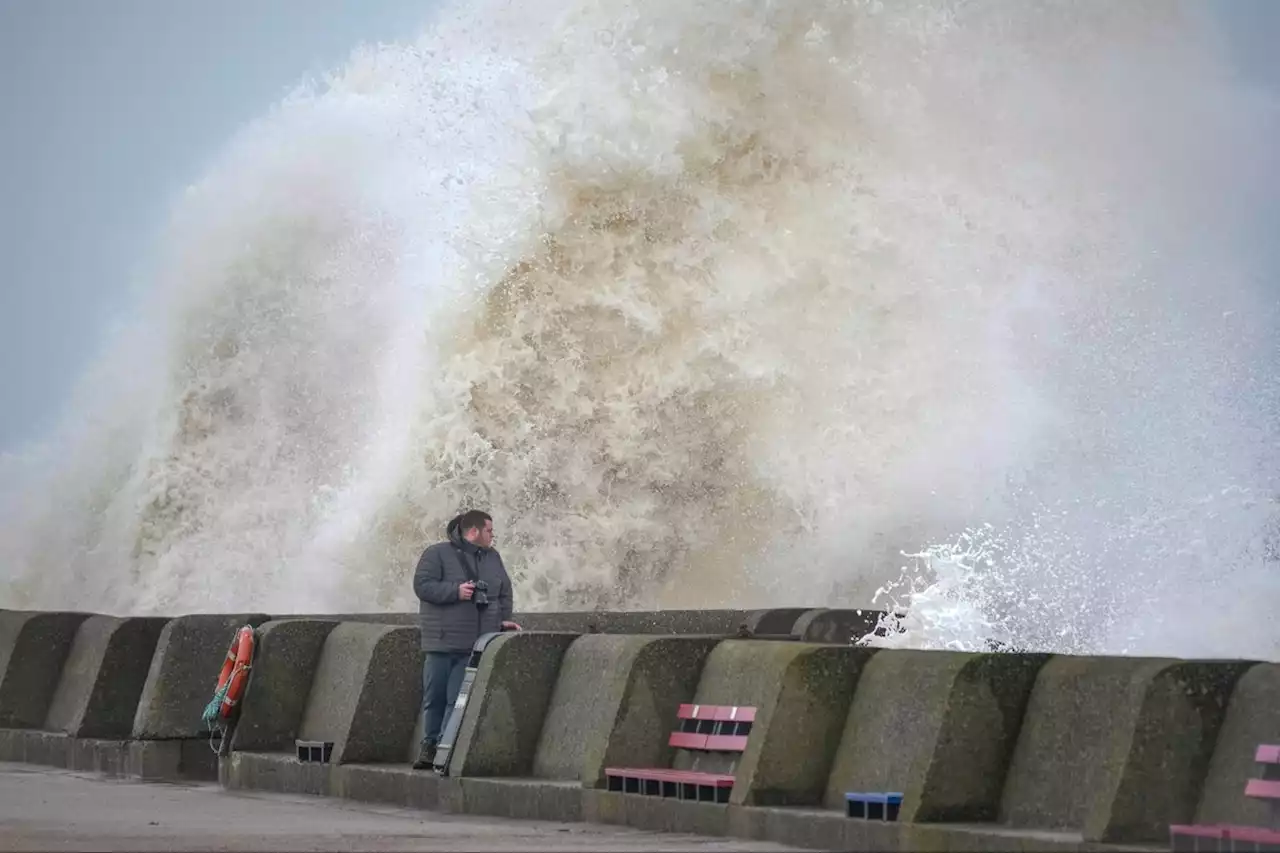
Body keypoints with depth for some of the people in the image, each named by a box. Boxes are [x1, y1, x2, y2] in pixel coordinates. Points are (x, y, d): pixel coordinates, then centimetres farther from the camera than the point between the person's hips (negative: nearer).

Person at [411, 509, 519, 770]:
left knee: (459, 699, -4)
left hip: (475, 645, 3)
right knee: (434, 696, 3)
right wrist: (455, 591, -18)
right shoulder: (437, 554, -1)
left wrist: (503, 621, 6)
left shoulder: (493, 558, 15)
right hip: (442, 641, -3)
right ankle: (430, 744, 16)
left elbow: (504, 593, 19)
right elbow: (422, 585, -10)